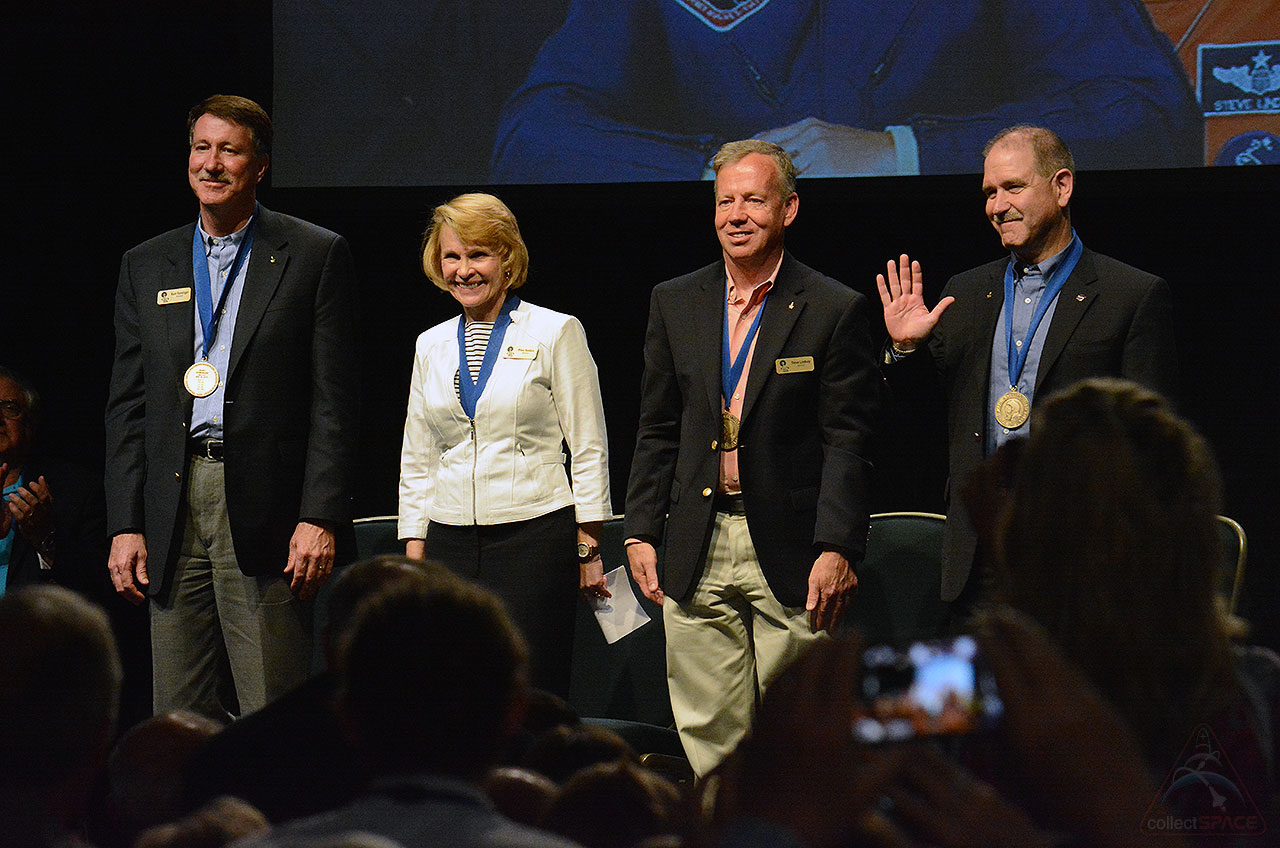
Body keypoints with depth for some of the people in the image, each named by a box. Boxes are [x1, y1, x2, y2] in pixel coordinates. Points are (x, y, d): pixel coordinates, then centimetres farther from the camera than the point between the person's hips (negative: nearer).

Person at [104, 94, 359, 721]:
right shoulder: (146, 266, 15)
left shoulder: (315, 256, 3)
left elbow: (333, 402, -2)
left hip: (266, 516, -4)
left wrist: (320, 518, -10)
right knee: (180, 722, 4)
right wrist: (125, 526, 5)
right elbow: (128, 406, 13)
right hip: (172, 517, 4)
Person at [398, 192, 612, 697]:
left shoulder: (555, 333, 1)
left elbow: (589, 448, 1)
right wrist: (414, 558, 11)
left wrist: (588, 548, -4)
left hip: (533, 537, -4)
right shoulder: (432, 346, 14)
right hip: (451, 541, 4)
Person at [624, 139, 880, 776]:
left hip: (790, 555, -3)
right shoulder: (675, 303, 10)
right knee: (709, 733, 5)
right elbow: (657, 430, 13)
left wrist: (836, 549, -12)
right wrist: (640, 533, 6)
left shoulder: (833, 310, -2)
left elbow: (847, 441, -5)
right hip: (698, 555, 3)